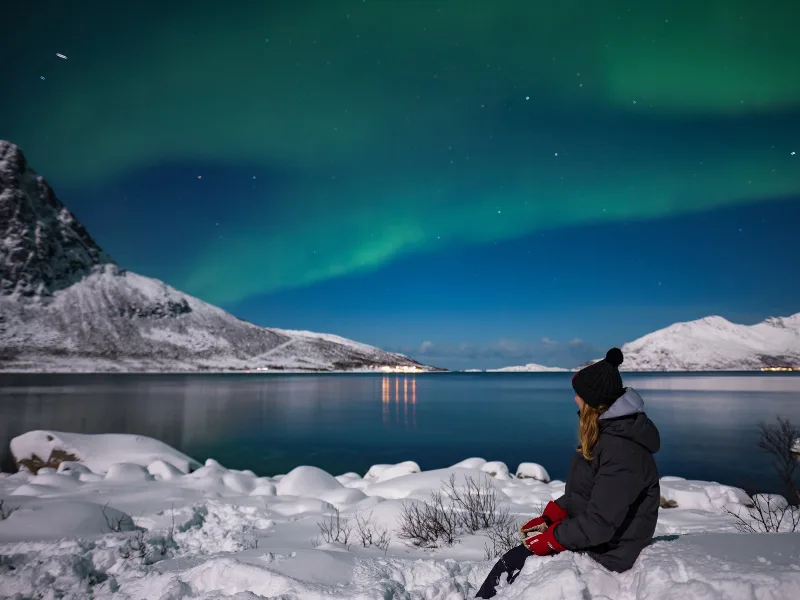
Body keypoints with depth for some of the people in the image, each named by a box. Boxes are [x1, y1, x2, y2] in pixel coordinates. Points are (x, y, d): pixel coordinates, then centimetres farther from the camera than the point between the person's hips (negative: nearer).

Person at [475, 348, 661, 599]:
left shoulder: (622, 451, -27)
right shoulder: (605, 433, 5)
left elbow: (599, 524, -28)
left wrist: (550, 538, -17)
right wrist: (548, 518, 3)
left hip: (604, 552, -8)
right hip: (584, 532, 8)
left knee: (513, 565, -8)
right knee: (511, 561, 0)